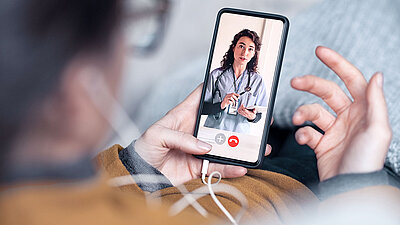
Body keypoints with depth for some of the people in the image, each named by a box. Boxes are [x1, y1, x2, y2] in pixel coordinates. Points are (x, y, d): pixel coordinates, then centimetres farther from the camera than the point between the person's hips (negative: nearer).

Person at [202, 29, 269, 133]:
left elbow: (259, 115, 11)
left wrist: (252, 117, -10)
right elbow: (201, 108, 1)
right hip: (212, 133, -2)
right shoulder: (216, 75, 2)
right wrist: (221, 105, -15)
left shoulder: (258, 81, 5)